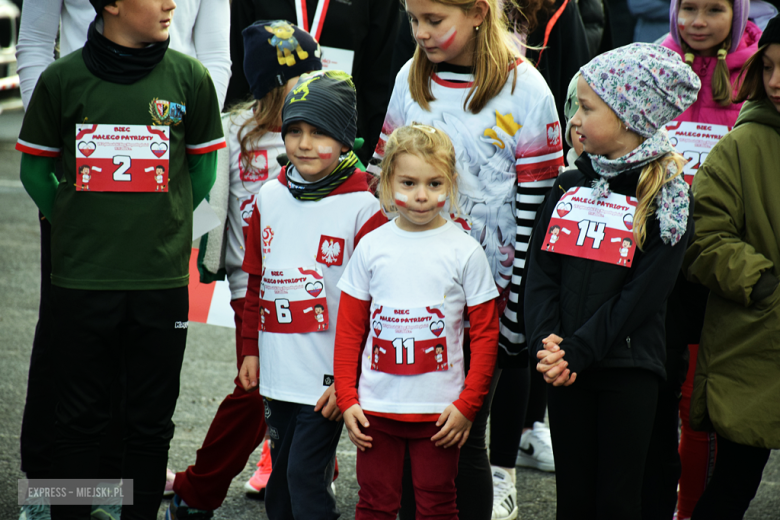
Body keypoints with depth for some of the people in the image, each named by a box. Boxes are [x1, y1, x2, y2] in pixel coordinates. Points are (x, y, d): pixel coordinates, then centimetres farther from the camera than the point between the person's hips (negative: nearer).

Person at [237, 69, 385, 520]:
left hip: (327, 380, -6)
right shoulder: (270, 198, 6)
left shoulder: (362, 209, -12)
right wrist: (251, 349, 14)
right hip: (277, 372, 6)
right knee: (282, 474, 15)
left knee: (306, 479, -6)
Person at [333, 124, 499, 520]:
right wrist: (346, 398, 0)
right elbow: (349, 329, 6)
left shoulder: (464, 251, -3)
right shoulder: (372, 246, 2)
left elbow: (485, 333, -1)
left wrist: (468, 404, -6)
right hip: (375, 409, 2)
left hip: (439, 411, -2)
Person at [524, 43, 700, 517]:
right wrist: (547, 342, -13)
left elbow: (641, 295, -13)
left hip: (628, 370, -4)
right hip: (567, 369, 4)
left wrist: (575, 350, -18)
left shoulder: (667, 199, -7)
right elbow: (541, 272, 3)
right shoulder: (568, 188, 9)